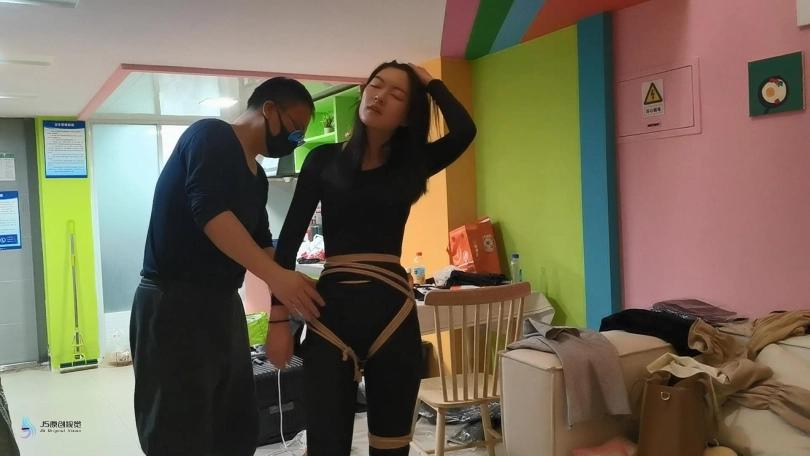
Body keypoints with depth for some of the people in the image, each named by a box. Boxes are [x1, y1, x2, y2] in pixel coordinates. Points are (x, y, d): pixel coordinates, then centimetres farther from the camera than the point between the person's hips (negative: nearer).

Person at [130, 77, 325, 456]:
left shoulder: (256, 176, 17)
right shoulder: (211, 136, -9)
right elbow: (209, 210, -24)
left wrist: (295, 292, 10)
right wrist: (275, 275, -31)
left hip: (223, 304, 9)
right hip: (173, 303, -9)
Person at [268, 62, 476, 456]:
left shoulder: (410, 165, 8)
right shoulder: (324, 159, 5)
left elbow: (463, 132, -11)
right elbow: (289, 238, 3)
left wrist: (430, 82, 4)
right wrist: (278, 318, -3)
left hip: (392, 310, 2)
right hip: (332, 310, -1)